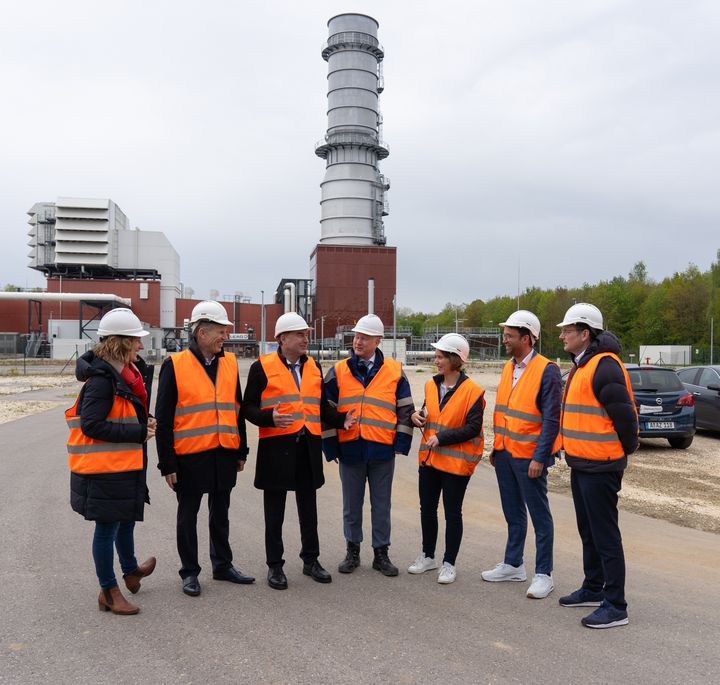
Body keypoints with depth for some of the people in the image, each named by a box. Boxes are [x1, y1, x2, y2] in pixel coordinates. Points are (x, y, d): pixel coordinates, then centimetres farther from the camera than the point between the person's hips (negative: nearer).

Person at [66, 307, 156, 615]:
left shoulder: (129, 372, 8)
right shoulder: (102, 379, -20)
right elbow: (91, 425, -24)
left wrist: (144, 423, 0)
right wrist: (138, 432, -22)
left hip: (126, 465, 10)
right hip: (105, 469, -10)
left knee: (126, 520, 26)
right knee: (107, 527, 4)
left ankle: (131, 570, 47)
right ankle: (109, 592, 19)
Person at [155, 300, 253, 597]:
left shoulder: (229, 363, 5)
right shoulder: (175, 365, -9)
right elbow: (163, 419, -7)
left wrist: (241, 450, 12)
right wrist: (167, 463, -9)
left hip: (225, 453, 4)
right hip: (190, 455, -4)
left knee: (220, 512, 17)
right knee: (188, 514, 11)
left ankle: (223, 565, 32)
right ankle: (190, 572, 26)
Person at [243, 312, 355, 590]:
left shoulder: (313, 366, 11)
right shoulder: (262, 367, -5)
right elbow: (248, 408, -5)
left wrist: (341, 419, 0)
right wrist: (270, 418, -24)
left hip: (308, 446, 5)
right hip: (276, 446, -4)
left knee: (308, 507, 15)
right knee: (275, 510, 7)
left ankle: (311, 560, 29)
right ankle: (275, 566, 20)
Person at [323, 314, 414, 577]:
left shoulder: (394, 371, 2)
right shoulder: (339, 371, 3)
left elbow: (405, 409, 6)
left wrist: (401, 443, -1)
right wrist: (330, 445, 2)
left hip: (383, 450, -1)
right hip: (349, 449, 1)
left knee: (381, 505, 9)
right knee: (351, 504, 12)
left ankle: (381, 553, 22)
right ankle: (352, 551, 27)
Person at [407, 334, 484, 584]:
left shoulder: (472, 391, -13)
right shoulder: (431, 385, 7)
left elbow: (473, 428, -16)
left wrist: (441, 438, -19)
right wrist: (417, 417, -3)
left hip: (455, 461, -6)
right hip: (429, 459, 6)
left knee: (452, 512, 5)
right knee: (427, 508, 15)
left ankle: (449, 563, 18)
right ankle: (428, 556, 32)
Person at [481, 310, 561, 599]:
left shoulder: (546, 370, -14)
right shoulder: (508, 367, 11)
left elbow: (551, 419, -16)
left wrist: (539, 457, -19)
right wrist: (495, 446, 16)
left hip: (528, 456, -8)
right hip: (505, 454, 8)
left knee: (539, 515, 3)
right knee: (513, 512, 18)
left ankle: (543, 574, 13)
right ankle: (513, 564, 30)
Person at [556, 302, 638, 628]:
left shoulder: (604, 366, -18)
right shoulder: (581, 365, 14)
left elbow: (624, 414, -19)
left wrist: (625, 450, -6)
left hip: (600, 467, -10)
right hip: (581, 464, 10)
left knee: (605, 536, -2)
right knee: (588, 531, 20)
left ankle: (615, 606, 7)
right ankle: (593, 589, 34)